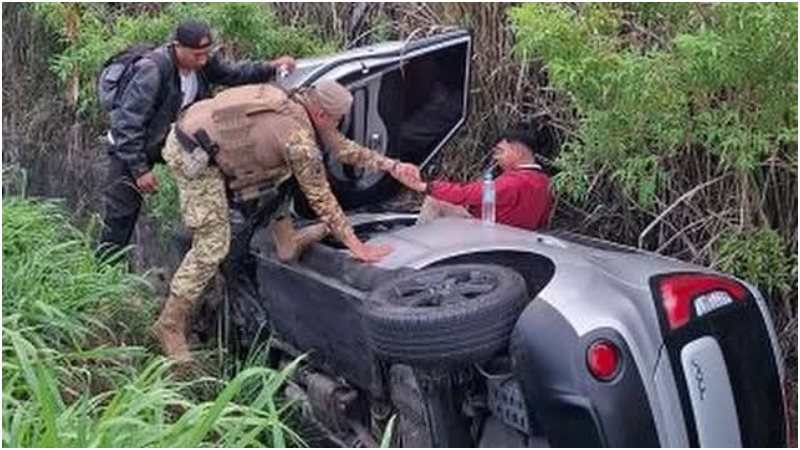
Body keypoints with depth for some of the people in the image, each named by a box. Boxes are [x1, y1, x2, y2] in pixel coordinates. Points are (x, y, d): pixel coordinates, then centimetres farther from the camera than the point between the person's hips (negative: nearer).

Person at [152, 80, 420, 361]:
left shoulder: (294, 103, 5)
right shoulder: (299, 138, -21)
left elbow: (342, 146, 15)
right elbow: (321, 198, -16)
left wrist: (391, 166, 12)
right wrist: (356, 246, -11)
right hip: (192, 154, -10)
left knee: (280, 170, 20)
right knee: (212, 246, -9)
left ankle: (286, 242, 27)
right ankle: (170, 325, 0)